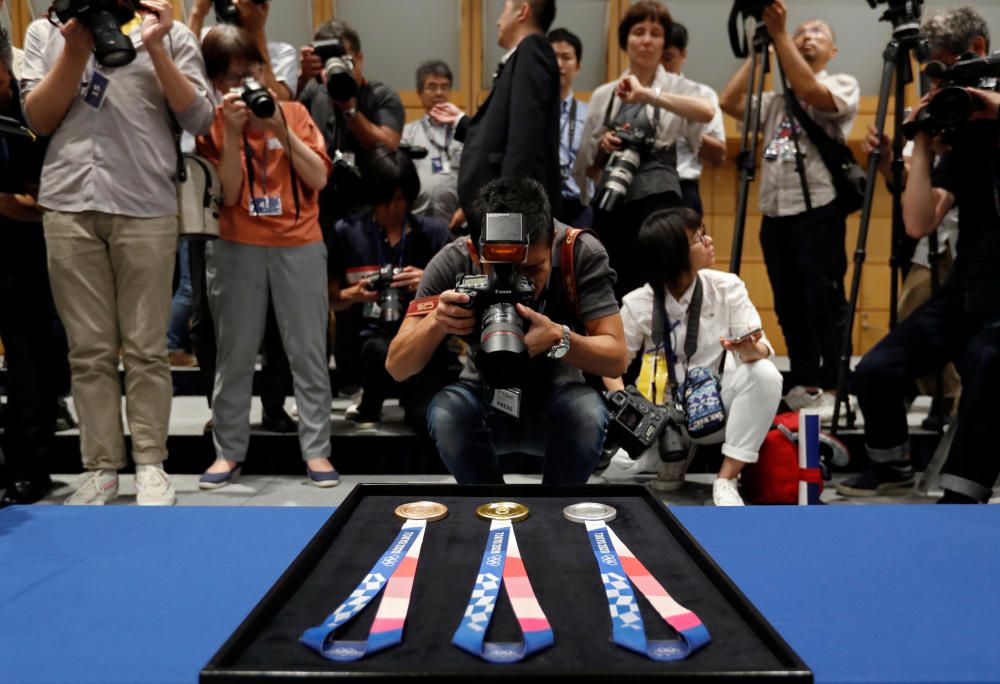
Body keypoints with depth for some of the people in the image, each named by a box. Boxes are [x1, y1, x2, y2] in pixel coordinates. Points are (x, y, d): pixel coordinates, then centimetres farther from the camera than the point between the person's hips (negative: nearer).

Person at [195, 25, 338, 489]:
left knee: (308, 350, 1)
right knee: (235, 352, 5)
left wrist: (281, 128, -11)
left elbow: (319, 178, -4)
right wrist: (233, 131, -13)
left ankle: (316, 449, 9)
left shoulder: (295, 113, 6)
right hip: (237, 248, 0)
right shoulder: (214, 124, 5)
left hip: (300, 245, 0)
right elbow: (229, 194, -5)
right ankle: (229, 450, 16)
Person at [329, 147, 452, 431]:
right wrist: (354, 295, -12)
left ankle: (411, 394, 12)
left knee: (427, 418, -27)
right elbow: (330, 300, 9)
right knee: (379, 349, -37)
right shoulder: (347, 232, 5)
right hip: (367, 341, 1)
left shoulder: (434, 232, 7)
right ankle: (370, 402, -1)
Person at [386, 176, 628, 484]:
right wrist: (436, 322, -39)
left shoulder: (581, 252, -21)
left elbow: (616, 359, -21)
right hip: (484, 399, 1)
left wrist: (558, 337, -41)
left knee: (588, 415, -32)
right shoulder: (452, 262, -20)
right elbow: (396, 367, -19)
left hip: (556, 398, 0)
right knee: (446, 414, -31)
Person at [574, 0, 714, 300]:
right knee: (616, 291, 6)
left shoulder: (677, 87, 4)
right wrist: (602, 146, -4)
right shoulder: (604, 95, 13)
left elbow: (707, 112, -21)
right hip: (611, 204, 4)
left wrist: (646, 94, -26)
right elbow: (588, 165, 17)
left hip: (657, 202, -3)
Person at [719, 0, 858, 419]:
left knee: (824, 302, -5)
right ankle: (804, 385, 19)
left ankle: (831, 389, 1)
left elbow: (810, 93, -16)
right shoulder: (776, 99, 22)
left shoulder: (843, 84, 7)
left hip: (818, 209, -5)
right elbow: (729, 103, 7)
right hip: (775, 212, 6)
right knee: (789, 305, 9)